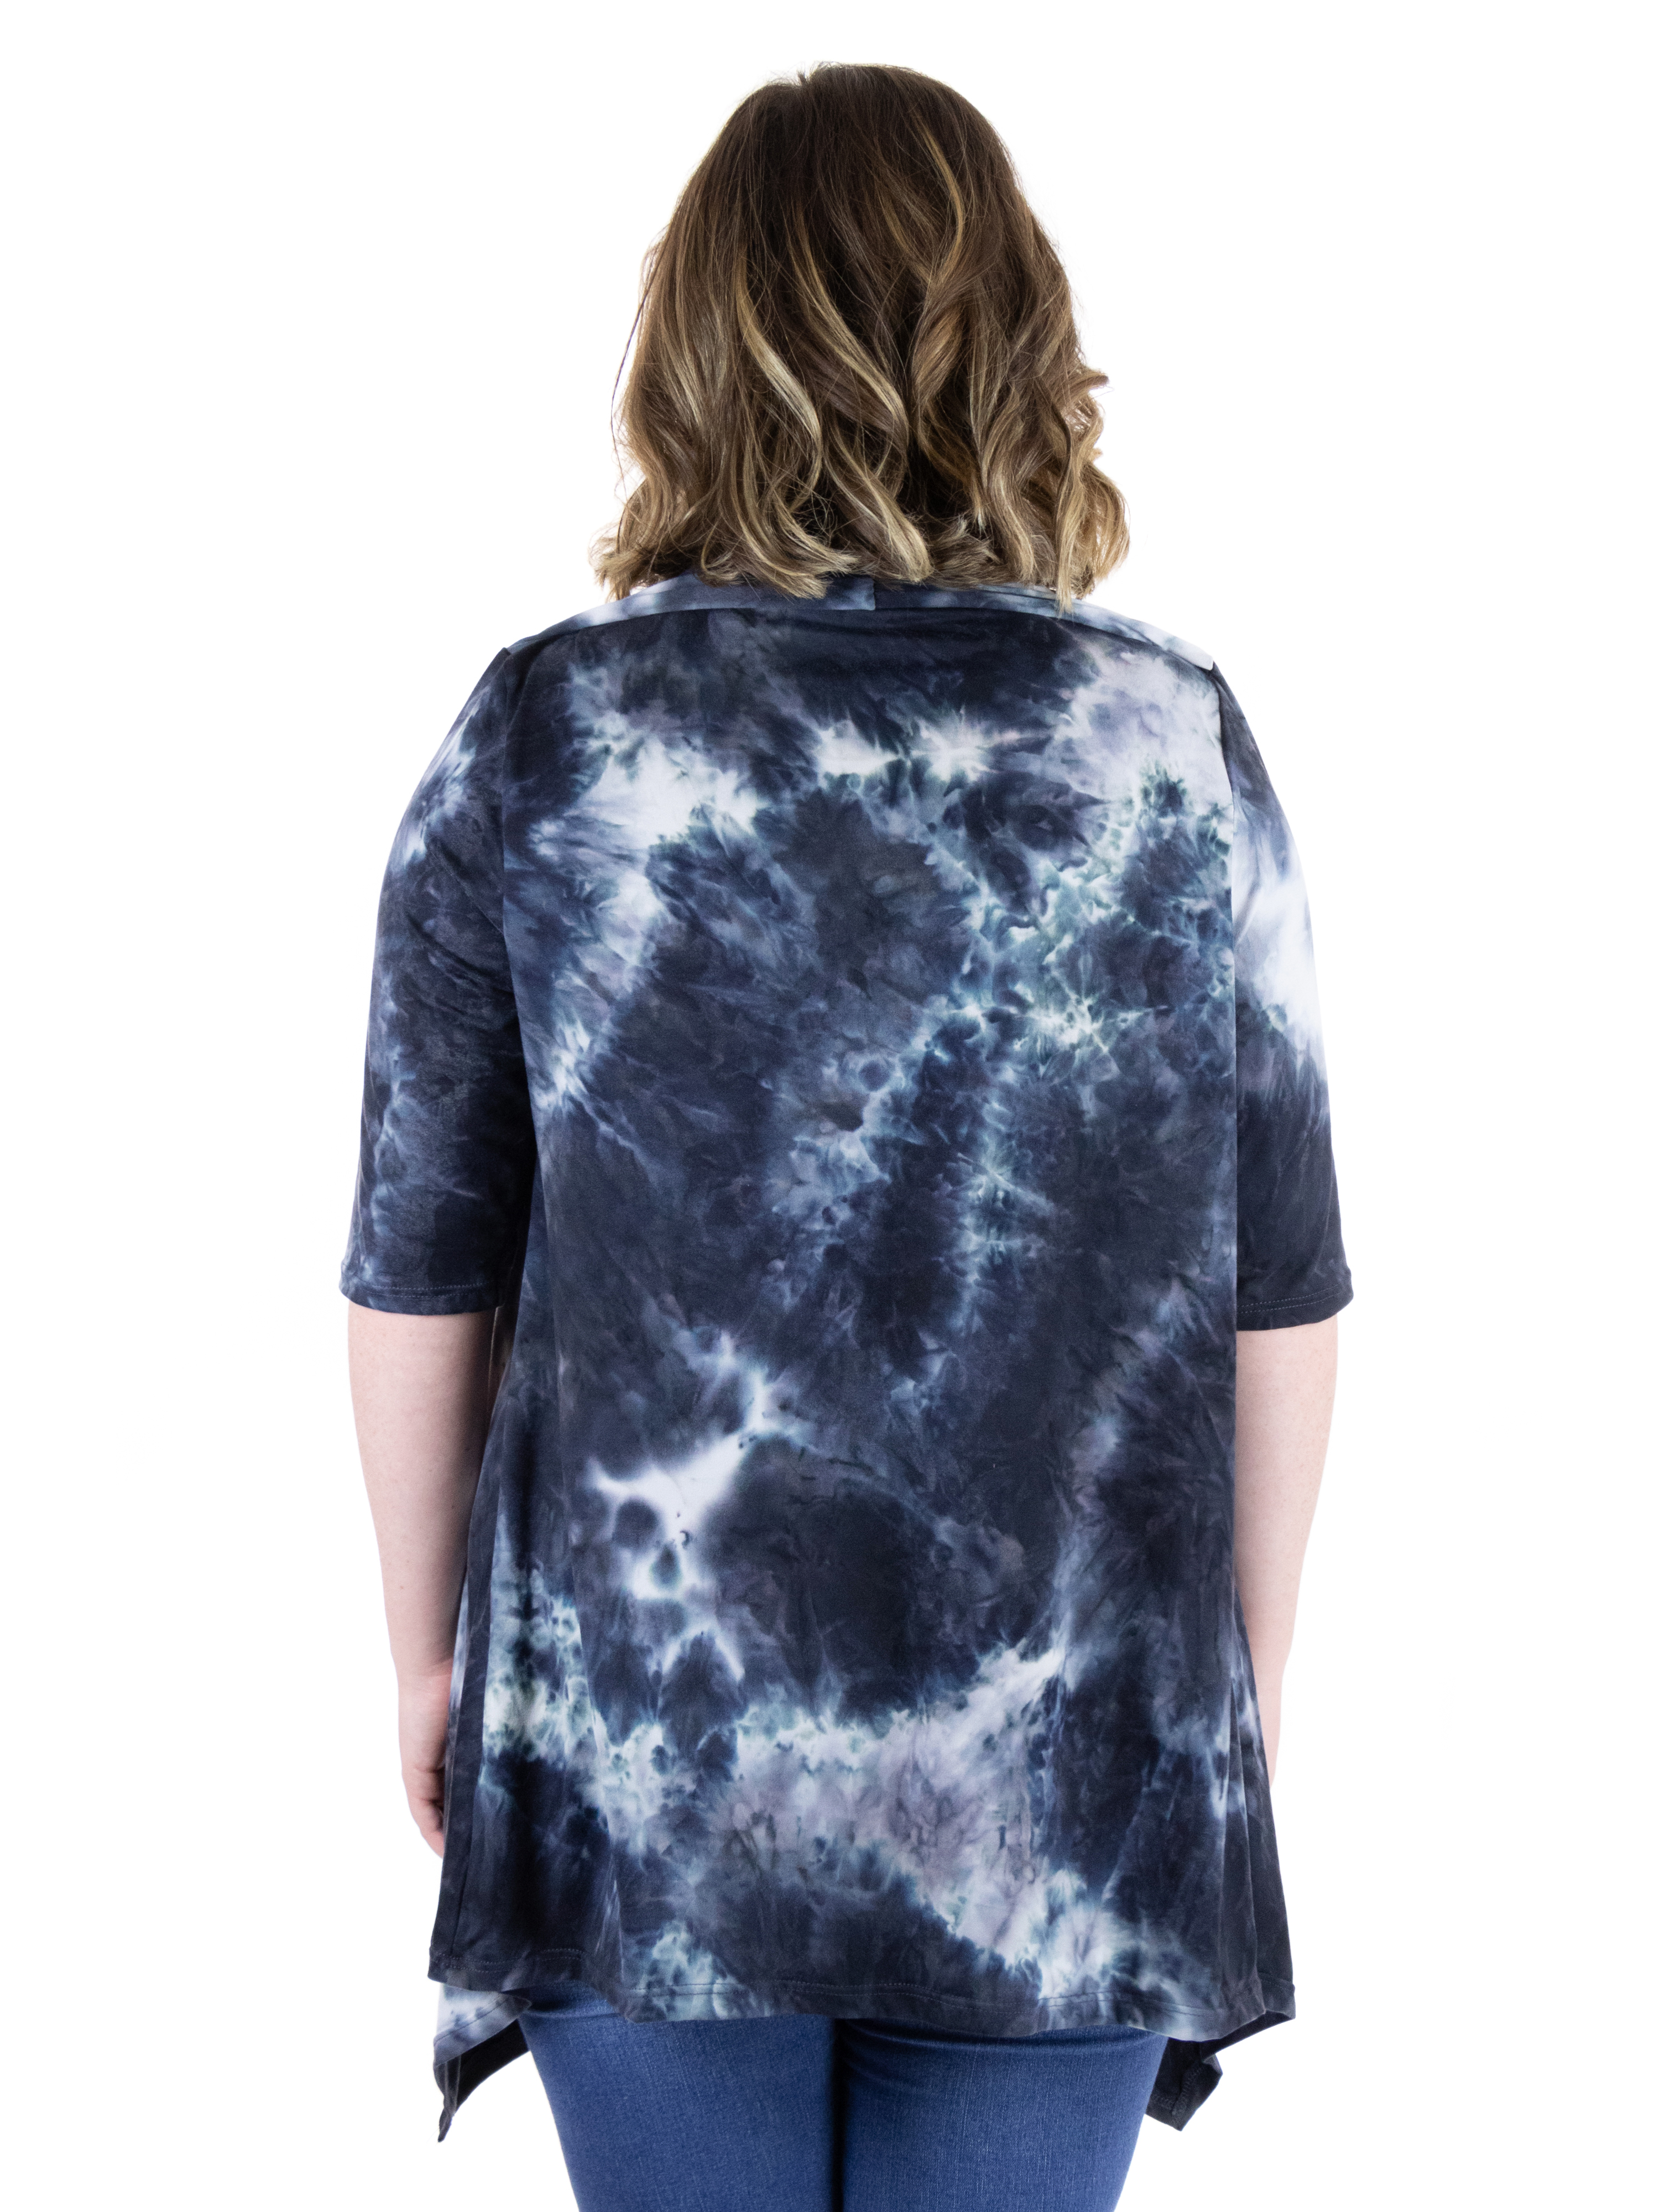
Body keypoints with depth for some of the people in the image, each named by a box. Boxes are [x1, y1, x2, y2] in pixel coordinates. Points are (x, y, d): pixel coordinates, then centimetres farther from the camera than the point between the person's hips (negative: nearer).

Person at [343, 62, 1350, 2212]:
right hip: (1069, 1783, 1)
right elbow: (1280, 1302, -2)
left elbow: (419, 1288, -4)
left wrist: (430, 1650, 10)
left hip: (645, 1746, 0)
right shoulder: (1176, 742, -7)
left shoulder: (540, 736, -9)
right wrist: (1251, 1671, 12)